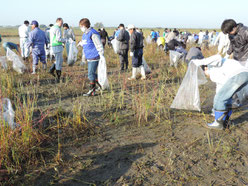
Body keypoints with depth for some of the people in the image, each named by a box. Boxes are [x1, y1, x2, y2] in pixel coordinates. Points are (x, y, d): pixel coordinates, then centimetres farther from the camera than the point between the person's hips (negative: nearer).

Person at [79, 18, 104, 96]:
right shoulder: (84, 35, 16)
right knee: (92, 74, 15)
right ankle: (101, 85, 30)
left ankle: (92, 91, 4)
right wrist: (84, 57, 29)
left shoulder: (93, 33, -14)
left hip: (94, 58, -9)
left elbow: (99, 46, -16)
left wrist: (102, 56, -18)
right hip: (89, 58, 9)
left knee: (91, 74, -6)